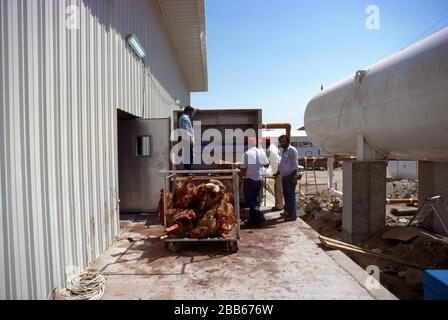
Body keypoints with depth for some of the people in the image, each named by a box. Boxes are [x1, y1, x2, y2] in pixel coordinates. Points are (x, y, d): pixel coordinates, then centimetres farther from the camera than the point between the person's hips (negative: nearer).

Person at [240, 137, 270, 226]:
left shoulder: (247, 153, -13)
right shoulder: (261, 152, 1)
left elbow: (243, 168, -12)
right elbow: (266, 164, 12)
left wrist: (241, 175, 6)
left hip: (249, 179, -5)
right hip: (259, 179, 5)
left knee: (249, 199, 6)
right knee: (255, 199, 14)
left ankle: (259, 215, -9)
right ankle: (253, 219, 19)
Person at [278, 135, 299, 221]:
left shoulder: (292, 150, -10)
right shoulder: (283, 151, 16)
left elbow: (295, 165, -15)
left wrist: (294, 177, -19)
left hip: (290, 176, -9)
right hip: (284, 176, 9)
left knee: (291, 195, -5)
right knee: (286, 195, 15)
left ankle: (292, 215, 1)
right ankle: (287, 211, 27)